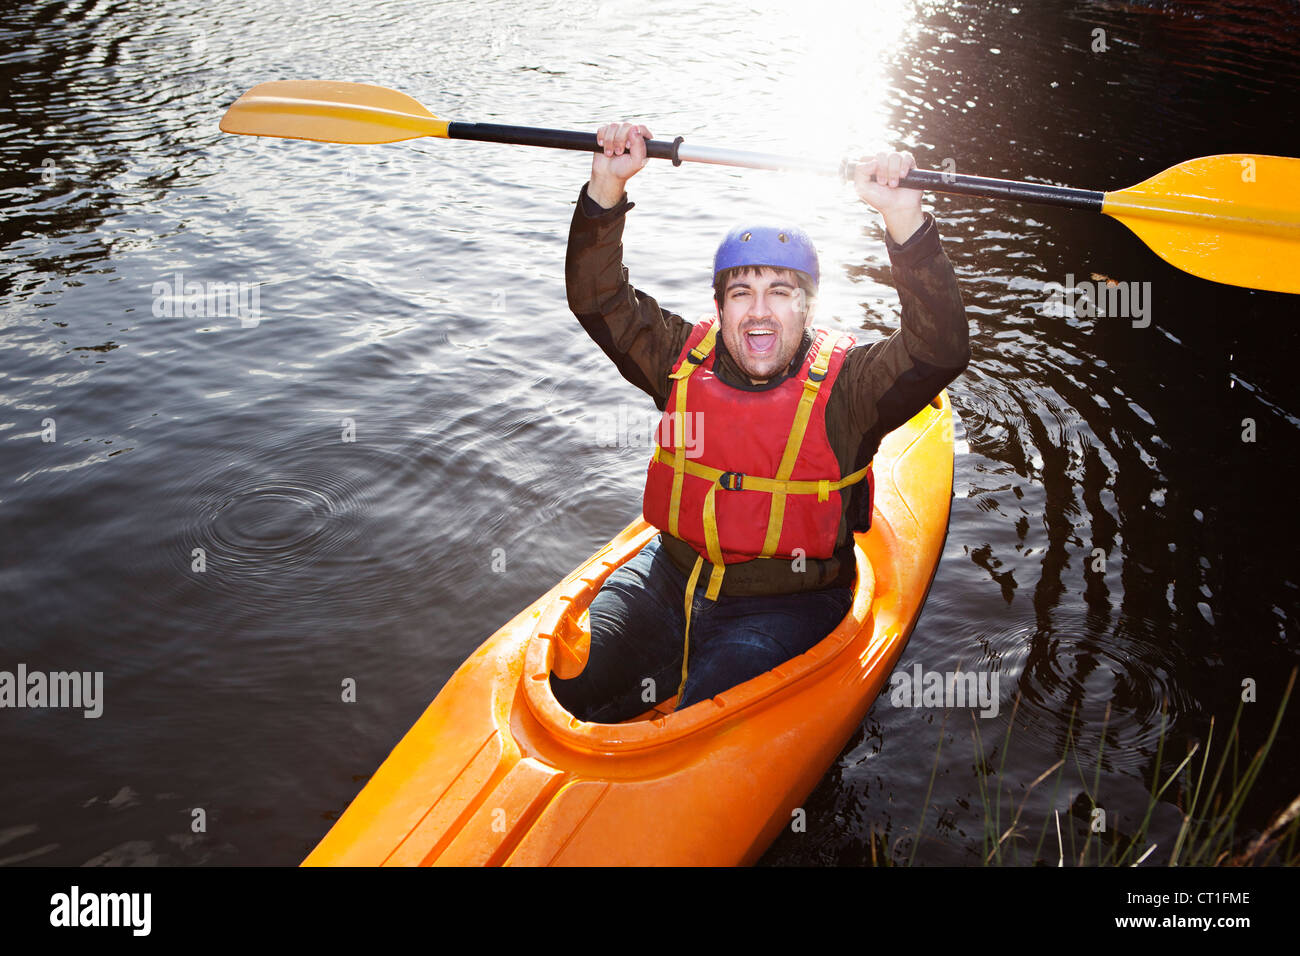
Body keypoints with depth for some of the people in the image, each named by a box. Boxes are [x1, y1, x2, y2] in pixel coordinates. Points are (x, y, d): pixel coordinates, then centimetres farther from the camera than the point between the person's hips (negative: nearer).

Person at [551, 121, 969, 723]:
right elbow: (597, 299, -1)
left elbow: (940, 351, -27)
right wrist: (608, 186, -15)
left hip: (786, 604, -4)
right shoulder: (685, 361, -2)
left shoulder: (845, 386, -12)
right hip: (671, 576, 4)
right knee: (572, 685, -6)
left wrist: (904, 216, -37)